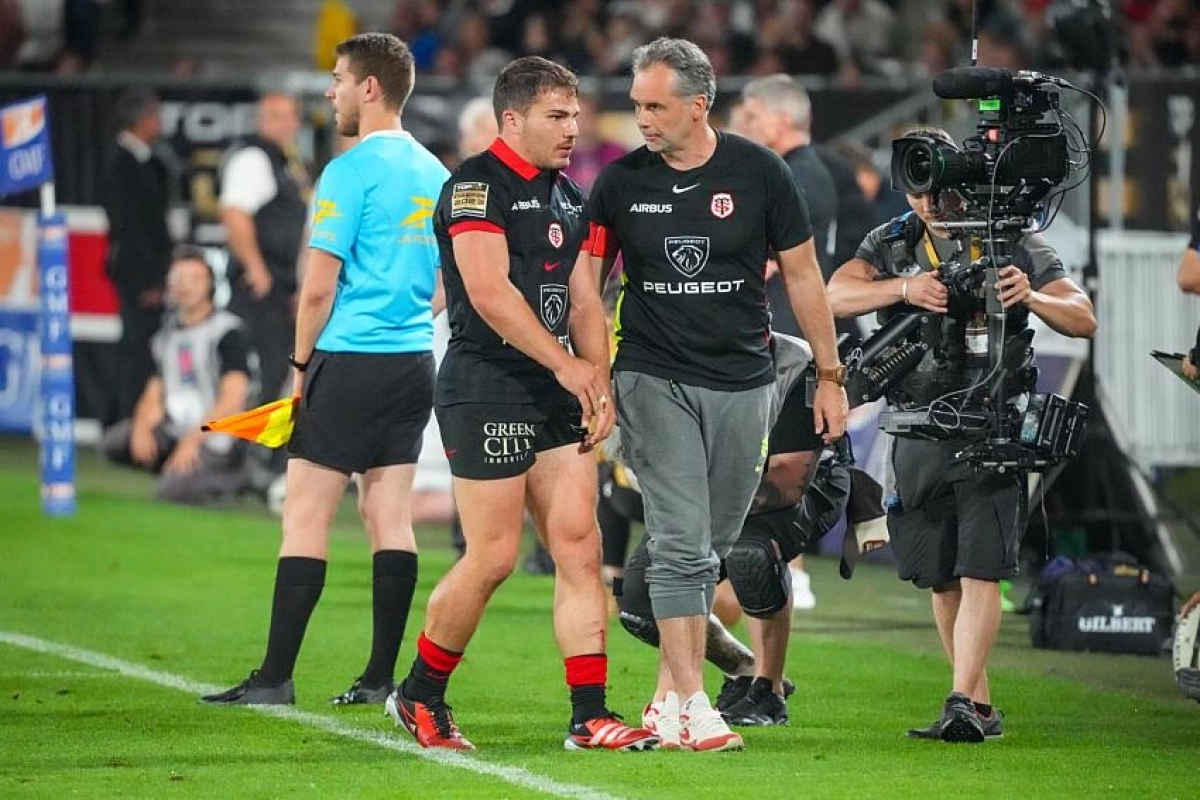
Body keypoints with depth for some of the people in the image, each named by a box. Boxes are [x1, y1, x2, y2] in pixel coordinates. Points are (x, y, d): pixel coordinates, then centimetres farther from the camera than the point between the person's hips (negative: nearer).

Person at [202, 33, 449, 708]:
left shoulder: (351, 172, -12)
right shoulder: (435, 174, 11)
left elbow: (319, 288, -13)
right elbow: (445, 287, 18)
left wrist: (303, 360, -1)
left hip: (350, 360, -7)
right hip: (414, 360, 7)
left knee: (306, 517, -4)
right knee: (390, 514, 7)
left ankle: (276, 677, -5)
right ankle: (382, 677, 6)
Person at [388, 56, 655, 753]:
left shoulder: (567, 196, 16)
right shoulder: (477, 185, -10)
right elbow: (489, 290, -20)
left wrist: (600, 384, 4)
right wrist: (566, 363, -20)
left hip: (556, 393, 8)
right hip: (487, 388, -8)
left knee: (579, 545, 0)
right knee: (494, 557, -6)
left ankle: (590, 716, 0)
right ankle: (420, 696, 13)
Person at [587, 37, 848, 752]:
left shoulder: (759, 173, -2)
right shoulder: (621, 181, 0)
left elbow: (802, 275, 5)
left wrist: (830, 377, 6)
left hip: (742, 382, 1)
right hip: (654, 378, -1)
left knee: (708, 553, 6)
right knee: (681, 545, -12)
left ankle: (668, 699, 15)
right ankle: (693, 706, -14)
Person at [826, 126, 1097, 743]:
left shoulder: (1014, 242, 2)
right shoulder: (892, 244, 9)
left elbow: (1083, 319, -2)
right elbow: (836, 296, -8)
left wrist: (1032, 298, -22)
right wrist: (904, 287, -24)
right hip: (918, 431, 4)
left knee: (979, 570, -13)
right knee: (941, 576, 8)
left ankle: (962, 705, -17)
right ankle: (981, 705, 18)